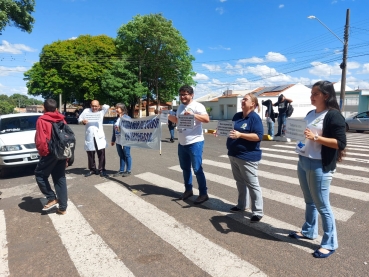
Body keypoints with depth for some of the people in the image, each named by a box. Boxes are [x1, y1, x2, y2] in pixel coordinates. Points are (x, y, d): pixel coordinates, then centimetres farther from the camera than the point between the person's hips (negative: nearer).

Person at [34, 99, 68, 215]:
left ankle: (52, 198, 10)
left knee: (40, 175, 15)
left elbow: (40, 140, -15)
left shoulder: (42, 120, -6)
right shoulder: (61, 119, 10)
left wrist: (42, 153, 1)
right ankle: (63, 207, 15)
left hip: (50, 153, -6)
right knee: (60, 179, 11)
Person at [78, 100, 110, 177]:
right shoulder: (86, 111, 8)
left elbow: (107, 107, 0)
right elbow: (79, 118, 8)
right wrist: (82, 121, -12)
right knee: (90, 154, 8)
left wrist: (100, 108, 9)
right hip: (89, 136, 1)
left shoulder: (101, 112, 8)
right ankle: (92, 169, 22)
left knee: (101, 153, -5)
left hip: (99, 136, -1)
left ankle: (101, 170, 3)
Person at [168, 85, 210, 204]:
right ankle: (188, 190, 31)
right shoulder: (180, 107, 14)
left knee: (197, 169, -3)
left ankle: (203, 193, 10)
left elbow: (206, 119, -23)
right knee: (185, 168, 16)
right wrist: (169, 116, 7)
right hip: (182, 143, 8)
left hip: (195, 143, -8)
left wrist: (192, 114, -32)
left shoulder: (197, 106, -12)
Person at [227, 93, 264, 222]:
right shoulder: (237, 116, 10)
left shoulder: (255, 118, -13)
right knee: (240, 182, 19)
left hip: (247, 156, -8)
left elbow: (259, 136, -22)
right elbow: (231, 129, 22)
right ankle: (241, 205, 33)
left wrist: (240, 135, -29)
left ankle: (258, 212, 10)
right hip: (234, 155, 8)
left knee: (252, 184, 0)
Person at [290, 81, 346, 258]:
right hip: (303, 162, 8)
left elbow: (340, 143, -17)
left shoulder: (333, 115, -11)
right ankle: (308, 231, 32)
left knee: (322, 205, 1)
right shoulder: (310, 114, 13)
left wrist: (315, 137, -24)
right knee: (309, 201, 18)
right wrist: (300, 140, 8)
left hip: (320, 166, -7)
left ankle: (330, 243, 16)